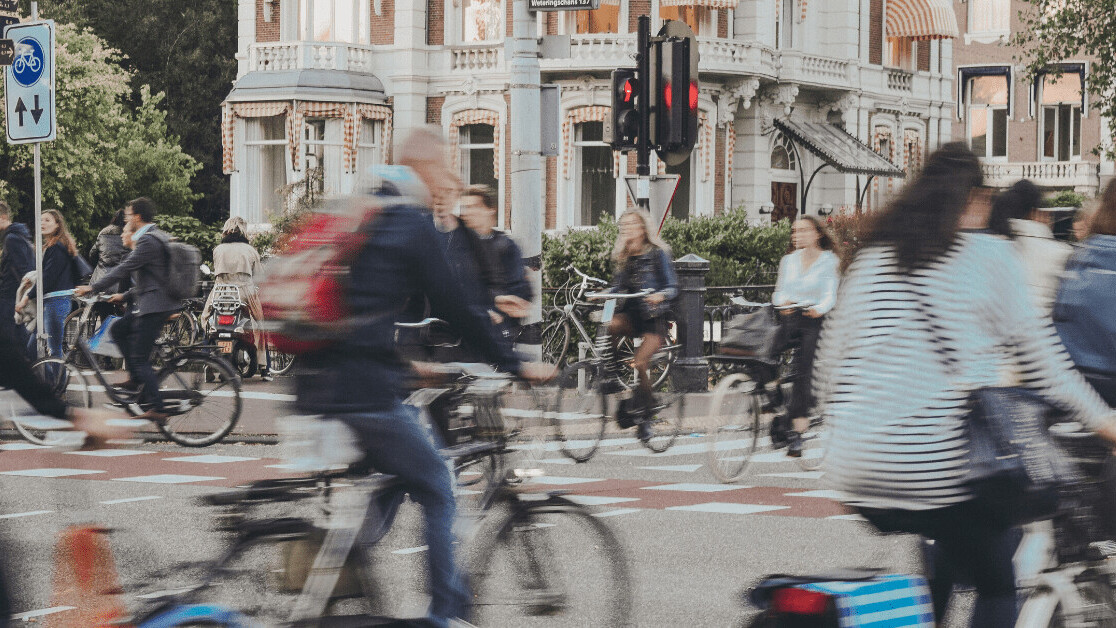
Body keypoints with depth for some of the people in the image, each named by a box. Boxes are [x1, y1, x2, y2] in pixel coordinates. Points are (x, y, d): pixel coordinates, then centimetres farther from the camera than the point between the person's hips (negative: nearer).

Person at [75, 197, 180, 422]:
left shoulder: (148, 241, -16)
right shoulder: (158, 237, 16)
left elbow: (124, 269, -19)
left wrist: (93, 288, -14)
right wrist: (125, 295, 25)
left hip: (154, 306, -10)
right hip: (156, 304, 10)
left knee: (140, 357, -7)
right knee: (118, 330, 20)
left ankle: (157, 408, -9)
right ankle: (137, 378, 17)